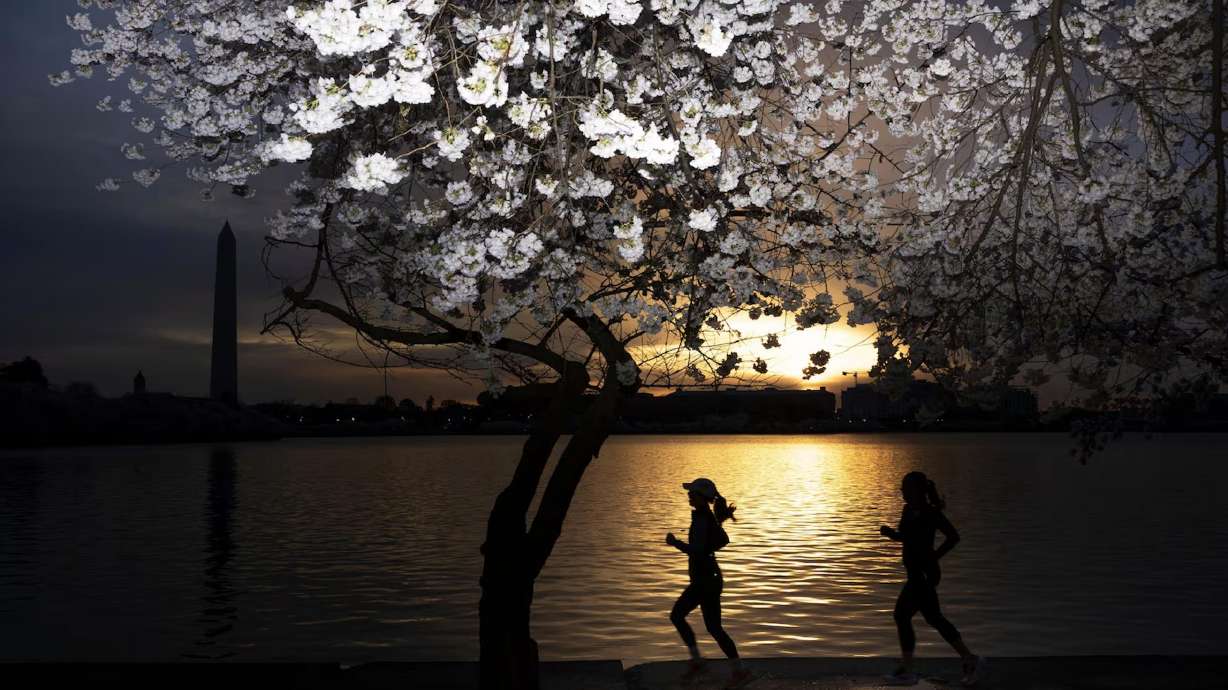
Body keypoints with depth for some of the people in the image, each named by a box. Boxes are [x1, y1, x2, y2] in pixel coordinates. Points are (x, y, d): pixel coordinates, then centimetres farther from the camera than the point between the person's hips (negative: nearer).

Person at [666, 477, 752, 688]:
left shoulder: (702, 519, -22)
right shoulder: (709, 516, 7)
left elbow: (696, 551, -30)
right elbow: (723, 540, 19)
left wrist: (675, 542, -19)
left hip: (706, 580, -10)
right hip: (705, 578, 10)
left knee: (714, 628, 0)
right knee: (676, 616, 15)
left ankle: (740, 671, 11)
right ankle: (696, 660, 19)